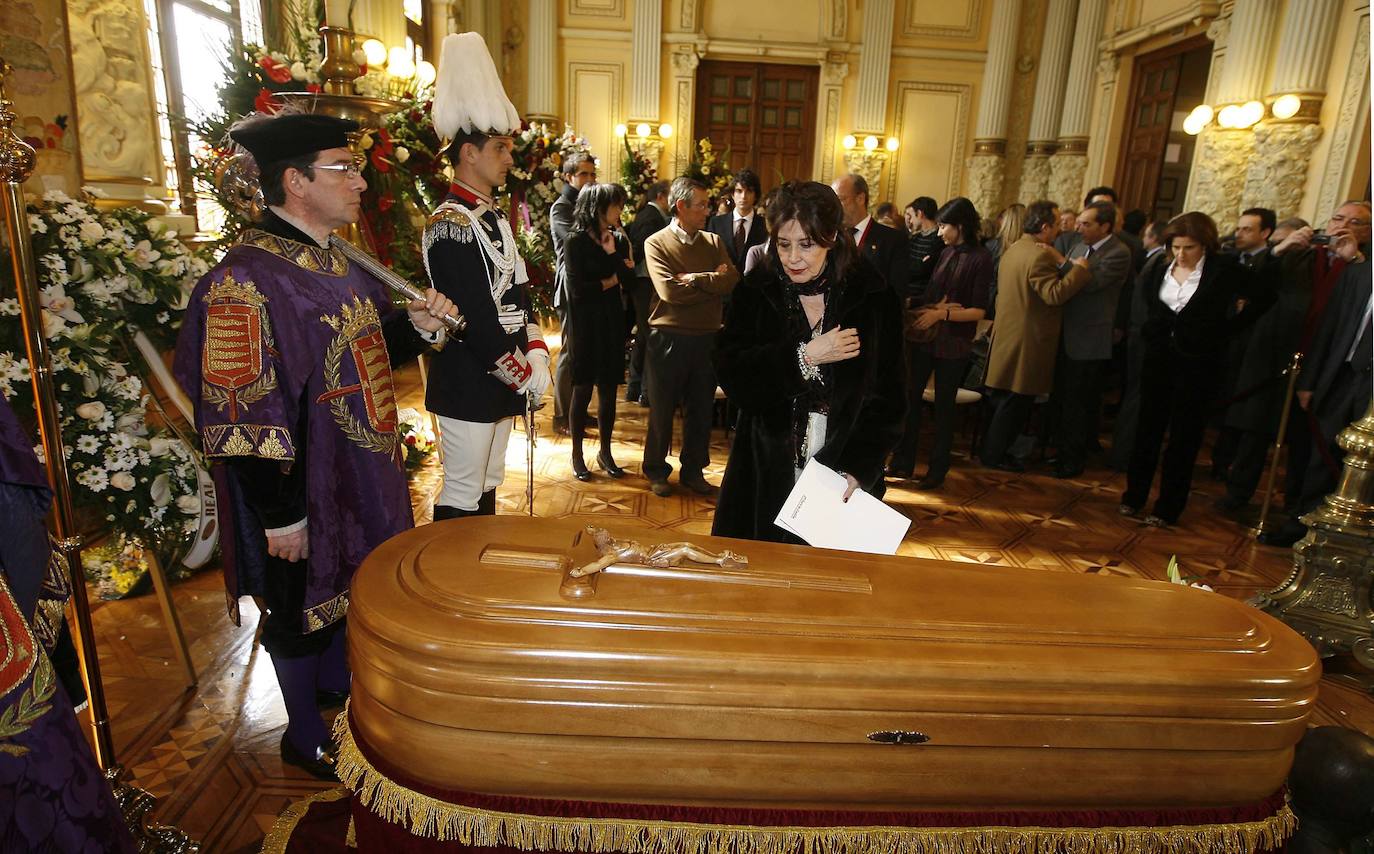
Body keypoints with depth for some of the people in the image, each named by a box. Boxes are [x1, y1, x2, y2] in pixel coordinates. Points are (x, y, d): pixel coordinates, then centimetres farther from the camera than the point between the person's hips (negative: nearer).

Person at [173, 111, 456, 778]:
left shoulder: (333, 261, 5)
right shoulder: (247, 279, -23)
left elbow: (367, 347, 16)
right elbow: (243, 415, -24)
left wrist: (417, 325, -5)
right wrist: (280, 516, -21)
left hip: (357, 473, 8)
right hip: (302, 491, -8)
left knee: (346, 586, 25)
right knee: (300, 607, 11)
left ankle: (336, 679, 49)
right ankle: (304, 736, 33)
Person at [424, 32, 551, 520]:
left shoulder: (495, 219, 14)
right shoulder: (450, 224, -16)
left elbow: (518, 294, 13)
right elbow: (475, 318, -21)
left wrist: (536, 354, 0)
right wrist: (524, 376, -14)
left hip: (502, 382, 9)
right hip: (468, 385, -9)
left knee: (488, 487, 18)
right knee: (462, 496, 1)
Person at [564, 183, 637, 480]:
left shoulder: (619, 240, 7)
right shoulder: (577, 241, -8)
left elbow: (630, 283, -2)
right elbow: (577, 289, -15)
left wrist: (613, 254, -13)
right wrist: (610, 281, -5)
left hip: (612, 323, 4)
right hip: (586, 324, -4)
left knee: (609, 391, 9)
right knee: (582, 391, 4)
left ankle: (605, 452, 22)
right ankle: (577, 455, 16)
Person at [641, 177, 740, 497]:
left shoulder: (713, 241, 9)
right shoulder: (656, 243, -4)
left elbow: (731, 280, -7)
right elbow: (669, 291, -19)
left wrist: (694, 278, -17)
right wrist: (712, 283, -10)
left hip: (707, 338, 4)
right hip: (669, 338, -4)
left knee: (700, 409, 12)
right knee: (662, 409, 8)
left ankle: (693, 470, 27)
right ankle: (656, 471, 24)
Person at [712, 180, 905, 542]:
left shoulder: (872, 297, -4)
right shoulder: (757, 291, -1)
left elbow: (886, 399, -3)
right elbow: (730, 373, -10)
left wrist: (859, 468, -14)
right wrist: (803, 356, -19)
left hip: (841, 475, 0)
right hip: (767, 474, 1)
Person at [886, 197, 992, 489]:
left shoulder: (981, 258, -9)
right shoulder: (946, 253, 8)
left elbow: (979, 311, -12)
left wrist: (942, 313, -21)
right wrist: (936, 307, -3)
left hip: (953, 344, -5)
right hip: (926, 337, 5)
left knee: (944, 405, 6)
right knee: (910, 397, 6)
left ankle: (938, 468, 21)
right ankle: (903, 462, 18)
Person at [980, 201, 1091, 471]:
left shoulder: (1013, 249, 12)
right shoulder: (1039, 255, -20)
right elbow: (1055, 295, -27)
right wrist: (1079, 269, -17)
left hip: (1007, 335, 10)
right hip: (1027, 342, -10)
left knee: (1003, 402, 18)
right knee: (1015, 404, 1)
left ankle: (991, 448, 27)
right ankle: (994, 455, 8)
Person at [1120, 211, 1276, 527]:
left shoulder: (1224, 270, -9)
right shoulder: (1160, 268, 2)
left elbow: (1264, 297, -5)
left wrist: (1226, 328, -6)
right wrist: (1152, 330, 10)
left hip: (1197, 365, -4)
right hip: (1158, 358, 4)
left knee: (1184, 439, 4)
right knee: (1147, 430, 9)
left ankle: (1168, 508, 13)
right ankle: (1134, 496, 19)